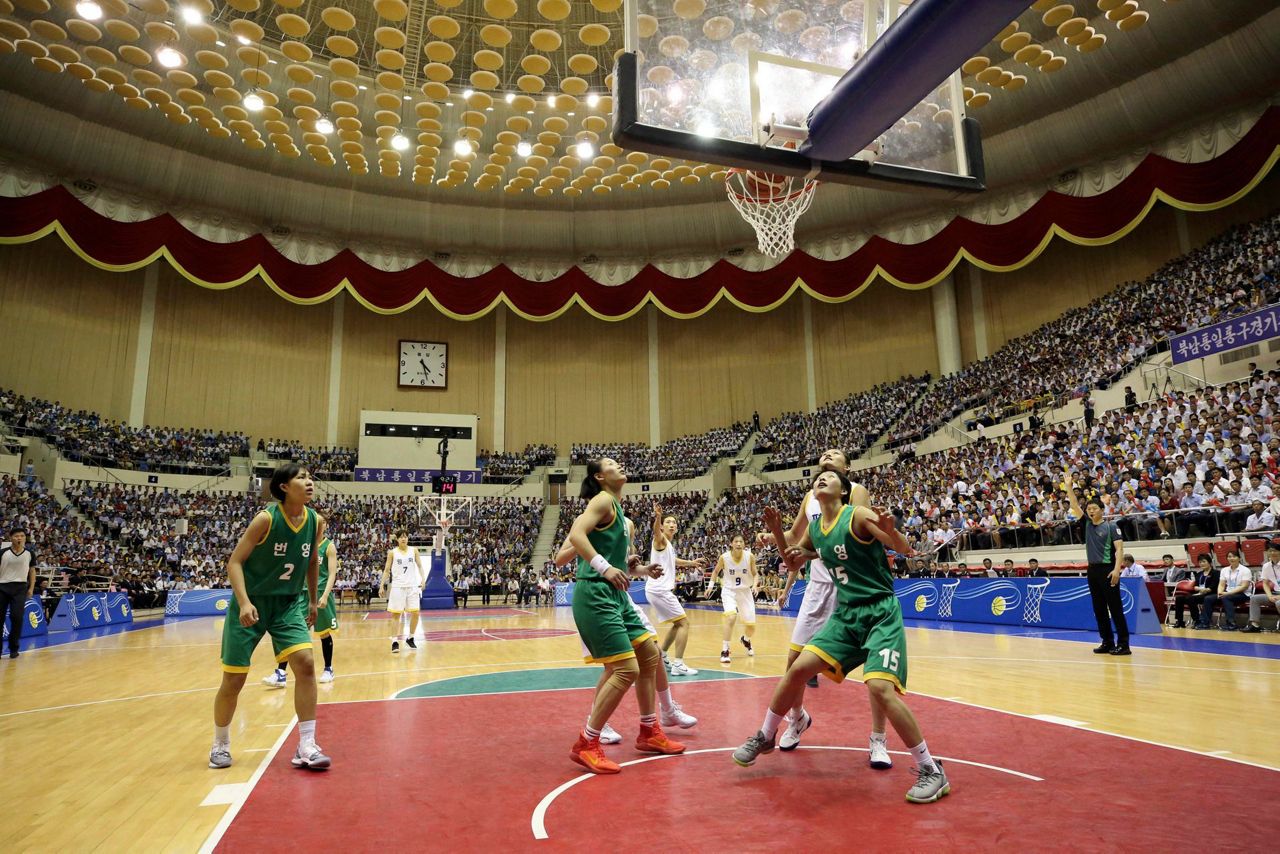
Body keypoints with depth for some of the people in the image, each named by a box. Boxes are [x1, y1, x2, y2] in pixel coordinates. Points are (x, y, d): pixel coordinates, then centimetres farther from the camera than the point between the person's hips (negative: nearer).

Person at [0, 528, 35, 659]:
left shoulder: (29, 553, 4)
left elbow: (32, 571, 12)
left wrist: (31, 588, 6)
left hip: (20, 587, 0)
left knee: (17, 617, -7)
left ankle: (14, 648, 5)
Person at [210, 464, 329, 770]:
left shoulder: (316, 522, -5)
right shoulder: (266, 519, -19)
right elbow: (234, 563, -18)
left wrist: (313, 600, 16)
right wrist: (244, 602, -31)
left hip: (289, 603, 4)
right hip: (251, 605, -3)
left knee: (306, 663, -13)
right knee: (234, 679, 4)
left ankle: (306, 747, -5)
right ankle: (220, 745, 30)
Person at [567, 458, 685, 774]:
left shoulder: (617, 507, 19)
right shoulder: (603, 500, -9)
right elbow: (576, 535, -23)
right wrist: (604, 567, -30)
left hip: (615, 595, 10)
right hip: (596, 595, -10)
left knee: (650, 655, 16)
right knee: (626, 669, -12)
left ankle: (649, 733, 29)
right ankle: (586, 745, -1)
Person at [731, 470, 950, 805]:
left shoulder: (858, 515, -12)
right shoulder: (815, 527, 7)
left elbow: (905, 550, -15)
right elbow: (793, 559, 22)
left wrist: (891, 531, -38)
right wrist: (776, 529, 4)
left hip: (881, 613, -6)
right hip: (846, 614, 6)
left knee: (879, 687, -21)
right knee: (798, 668, -2)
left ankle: (932, 771, -4)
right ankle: (765, 737, 18)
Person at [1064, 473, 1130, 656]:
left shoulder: (1110, 526, -4)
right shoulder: (1087, 524, 12)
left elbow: (1119, 548, -10)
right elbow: (1075, 506, 8)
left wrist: (1116, 569, -20)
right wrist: (1069, 487, -1)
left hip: (1107, 570, -6)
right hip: (1092, 570, 6)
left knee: (1115, 607, -5)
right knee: (1099, 609, 8)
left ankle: (1123, 643, -2)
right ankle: (1107, 642, 14)